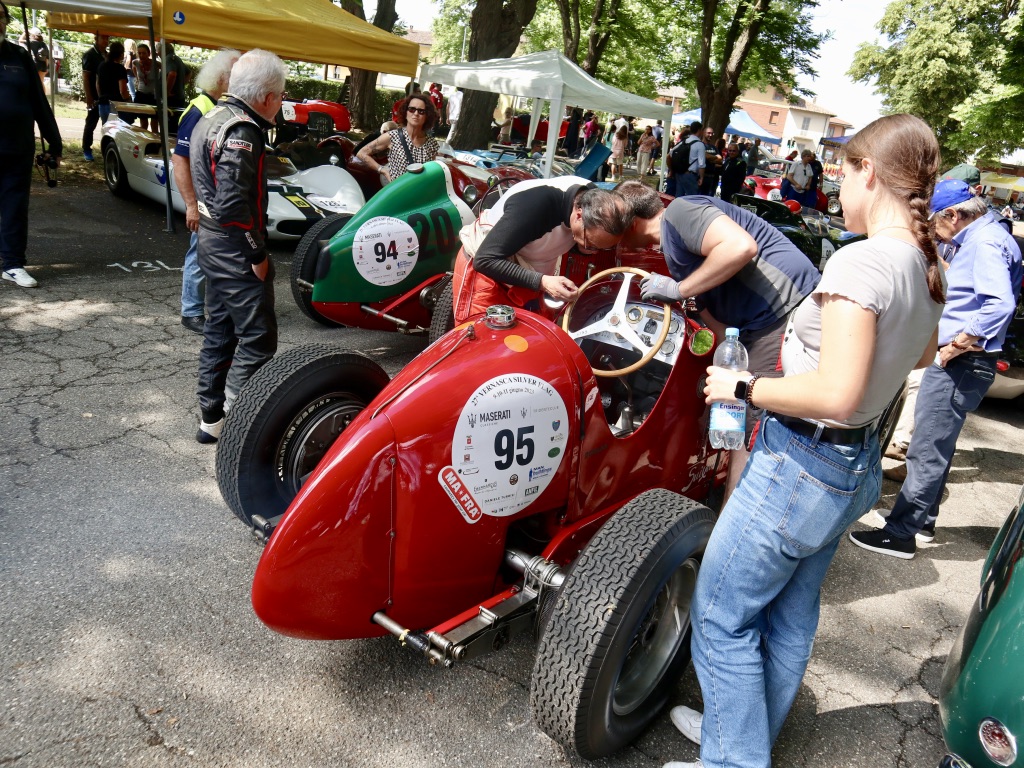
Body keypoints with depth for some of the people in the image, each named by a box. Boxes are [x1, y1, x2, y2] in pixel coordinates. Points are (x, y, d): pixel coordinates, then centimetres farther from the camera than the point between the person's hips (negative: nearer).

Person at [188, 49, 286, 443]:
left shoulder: (212, 118, 14)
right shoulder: (242, 130, -18)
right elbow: (233, 203, -26)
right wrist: (257, 254, -19)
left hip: (212, 242, 11)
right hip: (235, 248, -11)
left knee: (220, 330, 16)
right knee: (257, 339, -4)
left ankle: (211, 417, 26)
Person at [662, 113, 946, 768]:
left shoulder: (862, 261, -24)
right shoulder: (928, 268, 5)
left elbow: (836, 394, -30)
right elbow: (921, 355, 25)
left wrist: (742, 387, -18)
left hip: (800, 464, -10)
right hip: (858, 465, 10)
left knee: (721, 616, 6)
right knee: (790, 615, 23)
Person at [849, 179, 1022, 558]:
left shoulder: (986, 243, -17)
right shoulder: (974, 238, 15)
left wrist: (955, 347, -25)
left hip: (960, 364, -11)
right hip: (952, 360, 11)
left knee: (927, 451, -5)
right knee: (936, 445, 20)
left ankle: (901, 533, 2)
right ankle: (922, 519, 33)